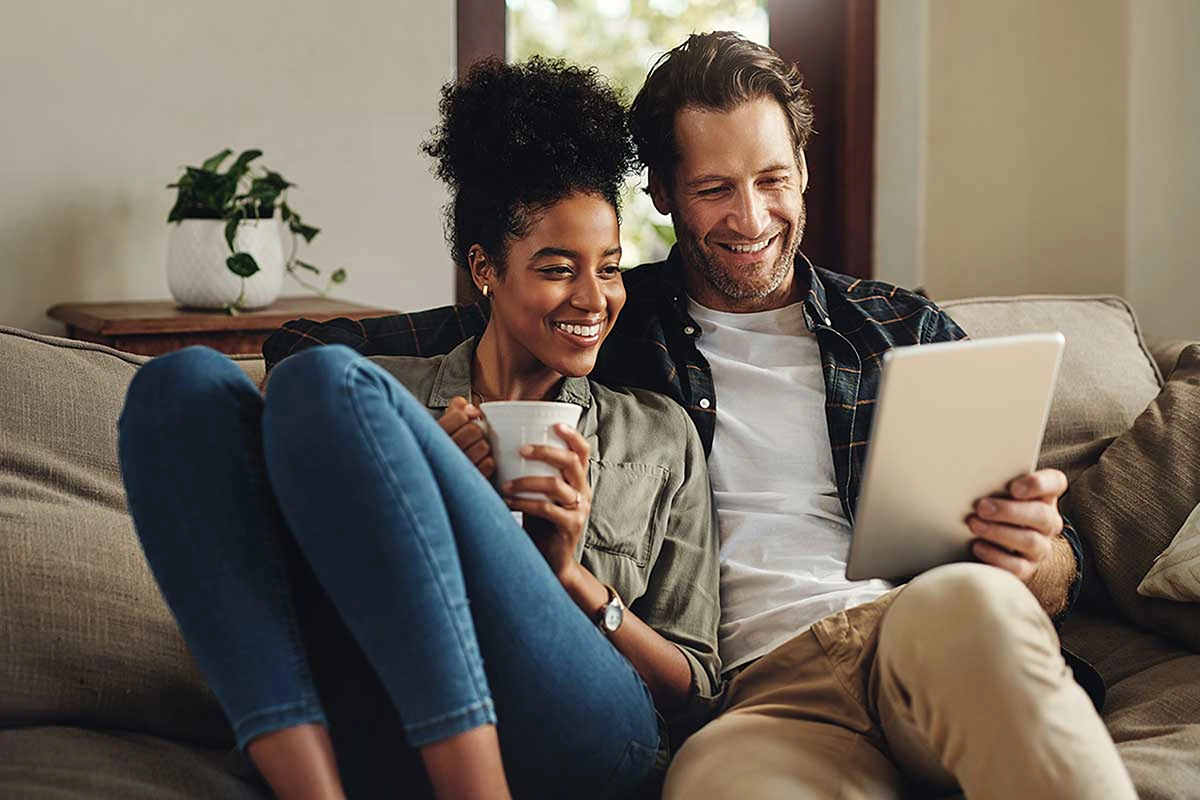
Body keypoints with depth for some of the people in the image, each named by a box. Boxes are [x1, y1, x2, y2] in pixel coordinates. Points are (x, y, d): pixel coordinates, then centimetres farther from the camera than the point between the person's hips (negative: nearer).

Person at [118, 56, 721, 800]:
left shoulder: (661, 434, 22)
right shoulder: (391, 390, 24)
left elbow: (696, 691, 18)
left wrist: (575, 577, 0)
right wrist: (430, 484, 1)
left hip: (576, 730, -2)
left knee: (324, 382, -19)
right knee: (186, 383, -14)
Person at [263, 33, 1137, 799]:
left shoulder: (907, 330, 21)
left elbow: (1060, 573, 20)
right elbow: (309, 350, 14)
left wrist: (1040, 560, -7)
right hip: (757, 691, -2)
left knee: (969, 598, -34)